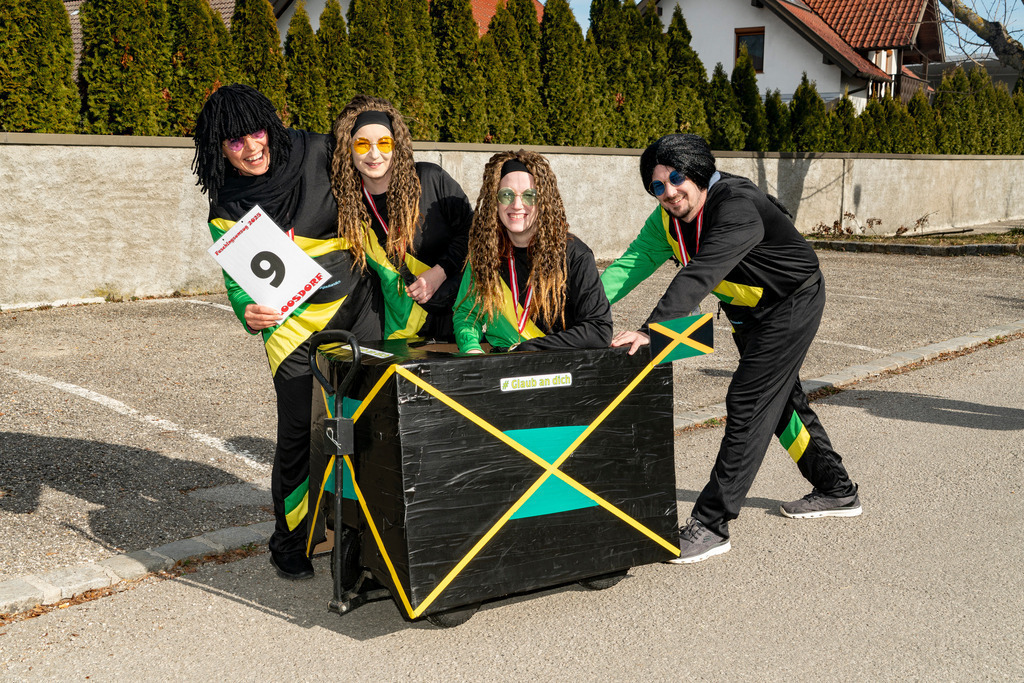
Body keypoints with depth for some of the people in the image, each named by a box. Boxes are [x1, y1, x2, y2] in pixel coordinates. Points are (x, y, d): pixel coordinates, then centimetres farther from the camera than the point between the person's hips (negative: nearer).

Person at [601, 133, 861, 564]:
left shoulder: (737, 207, -33)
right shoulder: (668, 218, -7)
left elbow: (699, 276, -45)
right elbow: (632, 263, -15)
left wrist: (651, 330, -55)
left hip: (790, 306, -9)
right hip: (748, 313, 9)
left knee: (748, 406, -14)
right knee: (781, 400, 20)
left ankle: (711, 524, -11)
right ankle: (836, 491, 38)